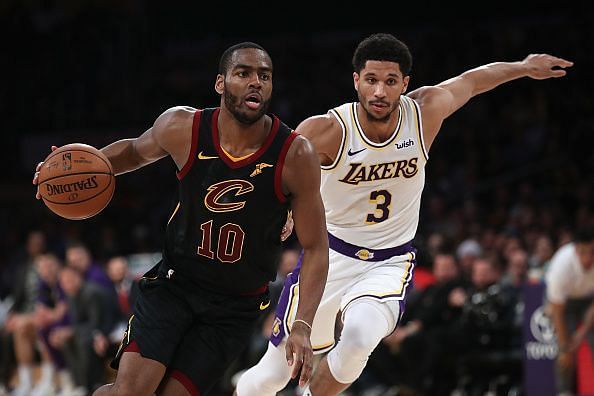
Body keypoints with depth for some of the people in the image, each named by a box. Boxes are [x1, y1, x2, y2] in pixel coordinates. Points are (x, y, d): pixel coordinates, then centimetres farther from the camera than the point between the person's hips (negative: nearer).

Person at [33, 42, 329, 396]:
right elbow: (137, 150, 13)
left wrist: (303, 327, -21)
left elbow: (316, 248, -10)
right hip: (175, 283, 0)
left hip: (236, 307, 0)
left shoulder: (295, 156, -17)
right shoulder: (182, 127, -12)